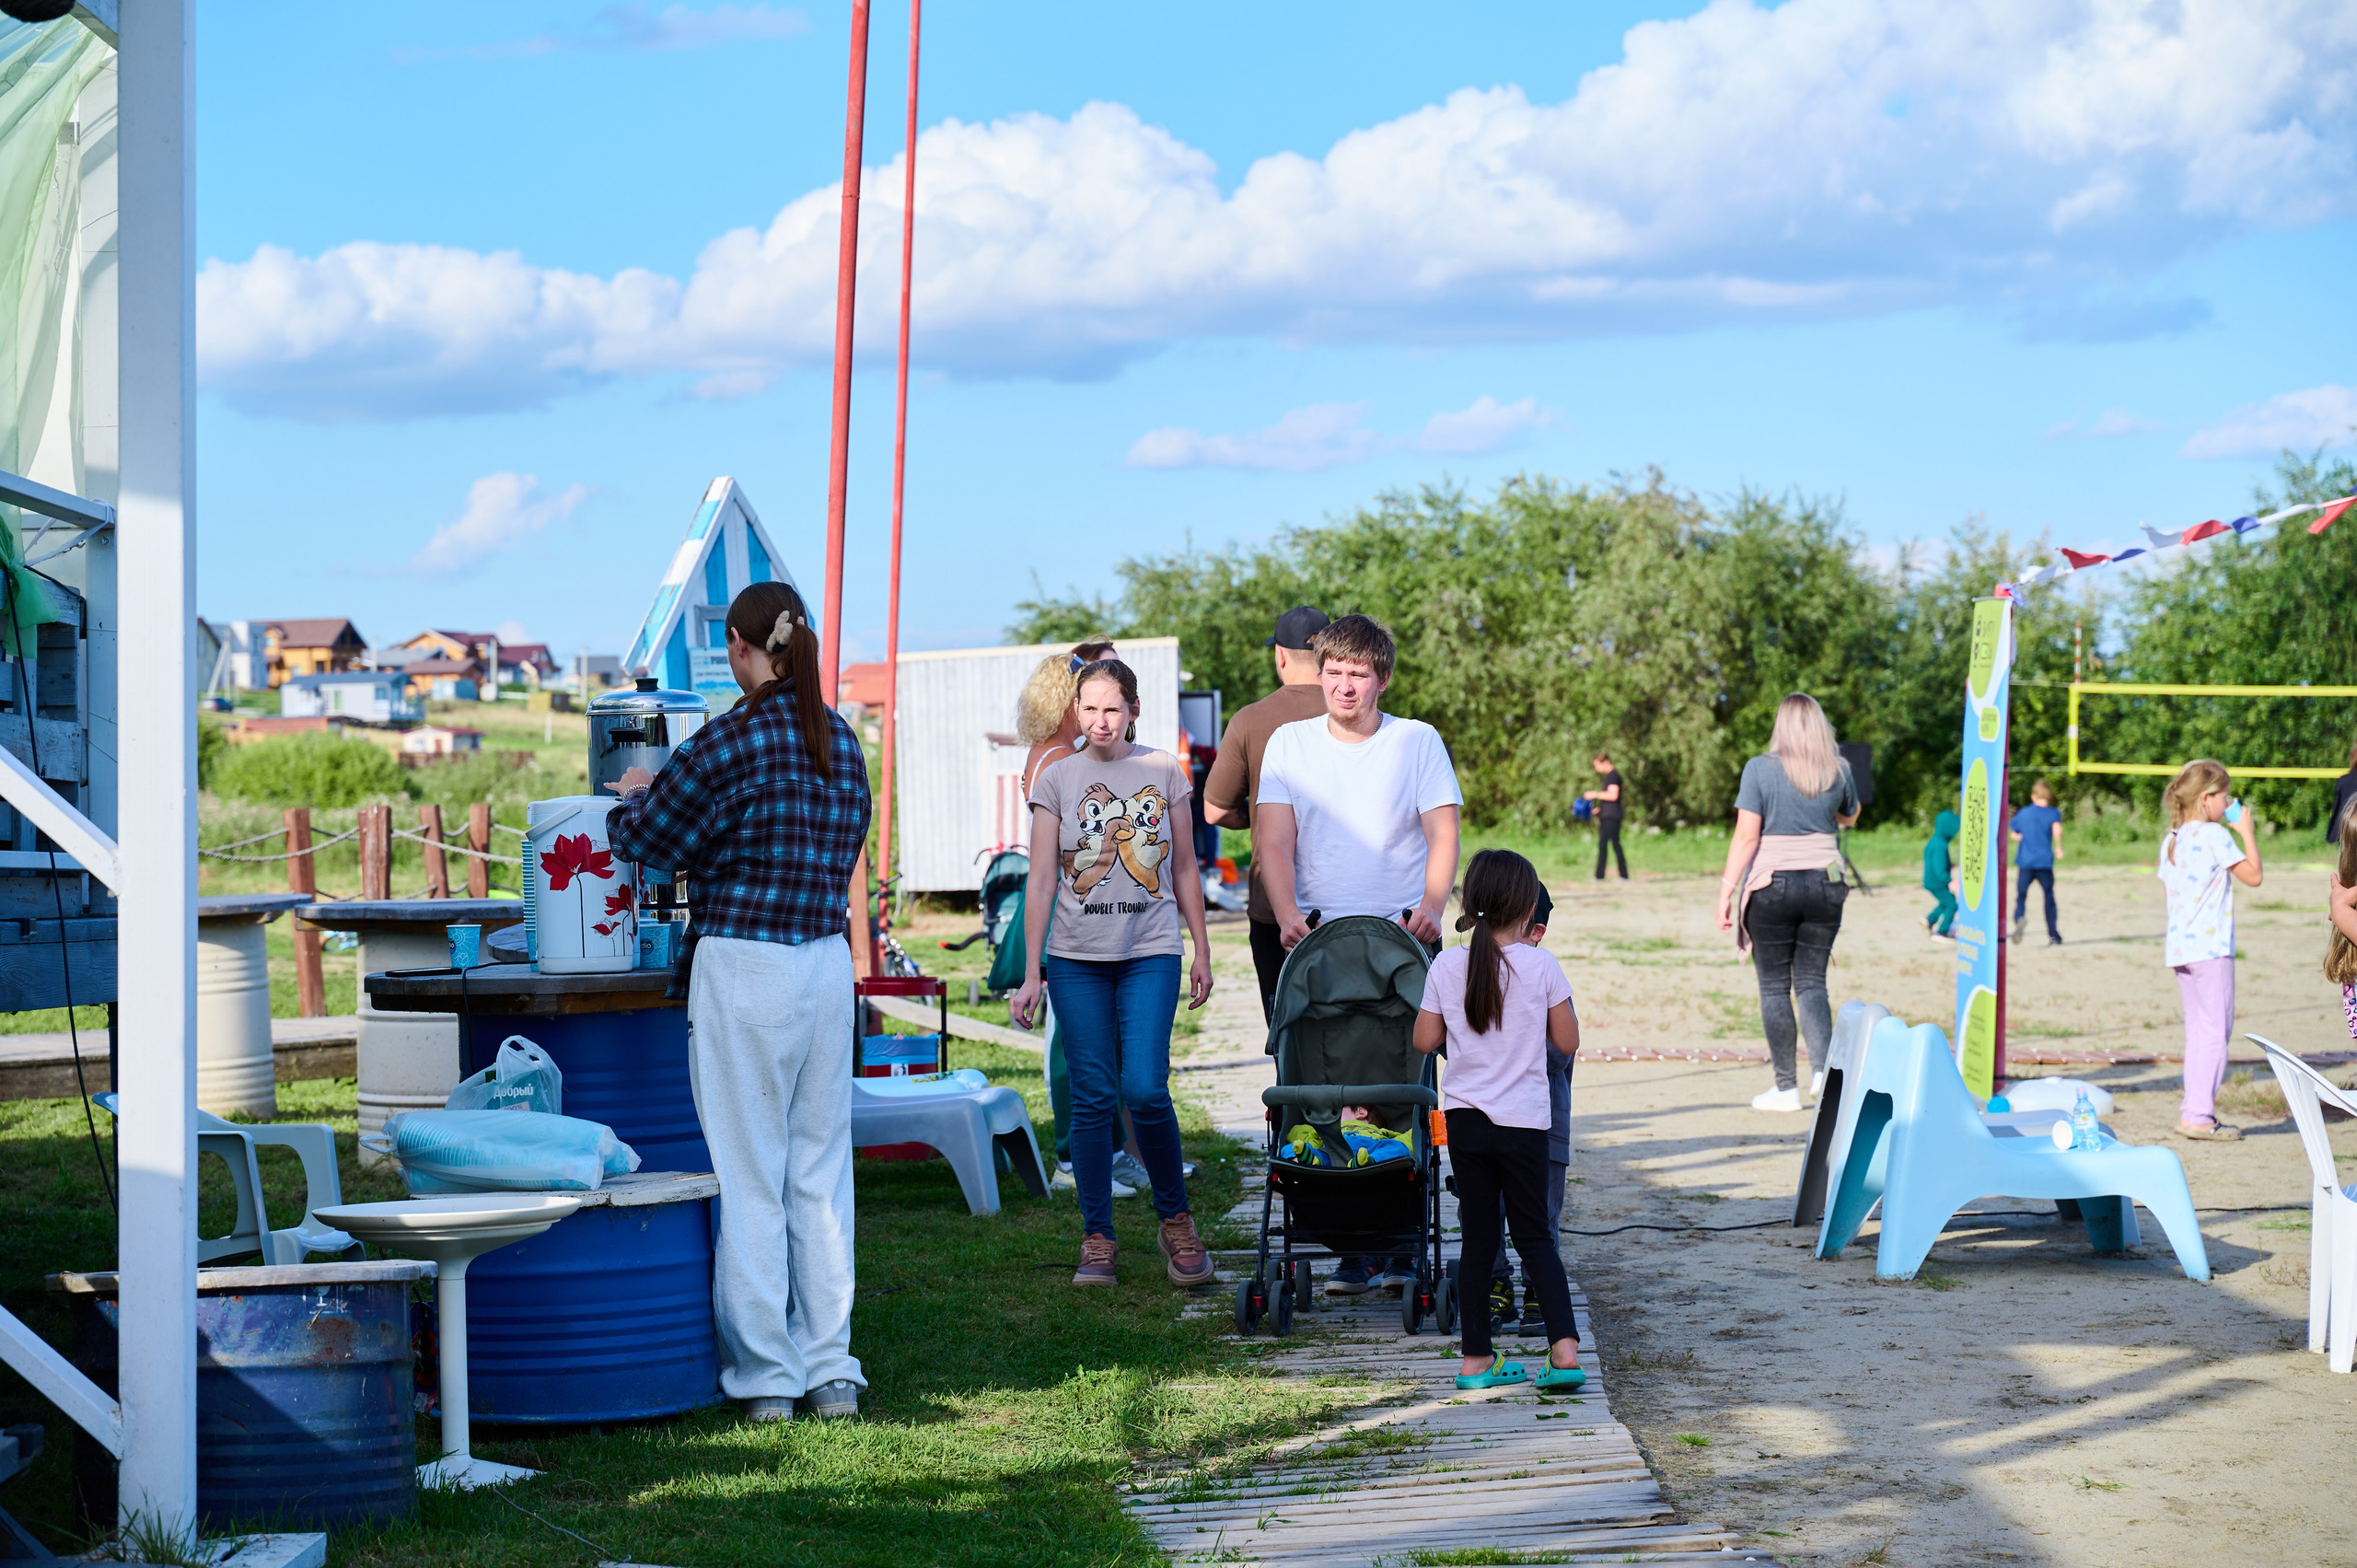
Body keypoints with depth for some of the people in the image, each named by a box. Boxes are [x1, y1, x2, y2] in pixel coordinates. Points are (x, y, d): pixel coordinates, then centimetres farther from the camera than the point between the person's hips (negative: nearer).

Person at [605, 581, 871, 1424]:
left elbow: (645, 837, -6)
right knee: (821, 1171, 11)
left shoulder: (732, 740, -12)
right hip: (829, 964, 6)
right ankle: (831, 1370, 14)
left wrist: (634, 793, 17)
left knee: (748, 1177, 1)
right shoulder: (842, 740, 8)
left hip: (743, 971, -6)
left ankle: (765, 1375, 5)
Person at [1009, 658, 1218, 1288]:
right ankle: (1098, 1238, 10)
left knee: (1144, 1089, -12)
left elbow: (1185, 870, 12)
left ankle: (1175, 1218, 7)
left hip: (1150, 955, -1)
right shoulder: (1057, 780, 4)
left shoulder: (1163, 771, 6)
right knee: (1092, 1098, 1)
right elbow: (1042, 881, 3)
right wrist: (1031, 973, -1)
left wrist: (1202, 952, 10)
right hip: (1077, 959, 1)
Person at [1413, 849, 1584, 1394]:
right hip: (1524, 1119, -1)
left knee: (1478, 1237, 9)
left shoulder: (1446, 966, -2)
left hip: (1464, 1118, 1)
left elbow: (1425, 1040, 3)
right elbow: (1567, 1042, -3)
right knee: (1533, 1233, 9)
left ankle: (1476, 1358, 9)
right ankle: (1564, 1344, -6)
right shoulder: (1541, 965, -8)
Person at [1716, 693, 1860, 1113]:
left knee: (1774, 987, 5)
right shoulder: (1838, 771, 4)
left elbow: (1746, 835, -11)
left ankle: (1786, 1088, 6)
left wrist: (1726, 891, -8)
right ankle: (1824, 1066, -12)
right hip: (1825, 885, 3)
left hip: (1772, 886, -3)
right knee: (1811, 982, 10)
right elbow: (1849, 816, 23)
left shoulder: (1760, 769, -7)